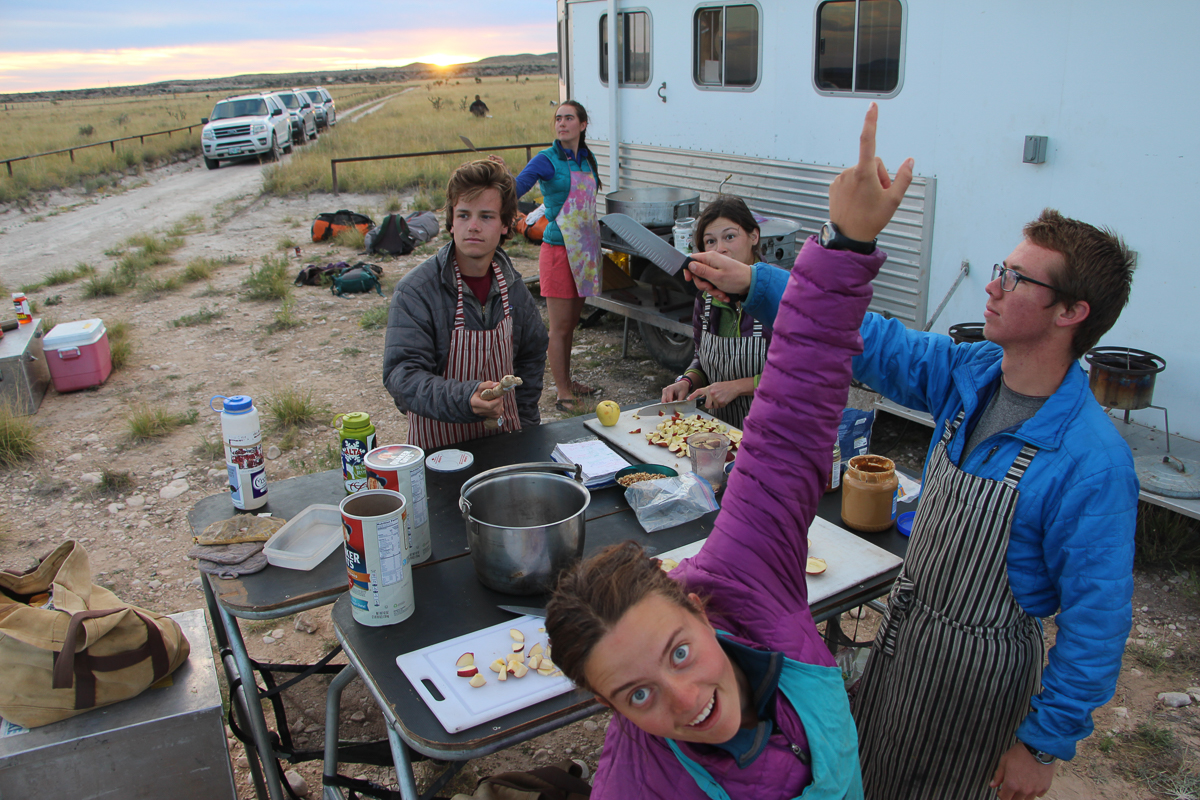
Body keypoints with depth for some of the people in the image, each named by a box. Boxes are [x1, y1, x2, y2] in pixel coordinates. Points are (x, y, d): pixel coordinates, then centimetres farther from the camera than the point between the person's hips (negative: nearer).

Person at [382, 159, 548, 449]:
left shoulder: (512, 285, 2)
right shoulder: (416, 290, -14)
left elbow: (532, 354, 18)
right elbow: (401, 374, -22)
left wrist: (523, 422, 12)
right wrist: (463, 399, -37)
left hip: (504, 438, 3)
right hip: (440, 444, -3)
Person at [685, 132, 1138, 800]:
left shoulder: (1092, 463, -28)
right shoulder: (968, 375, -10)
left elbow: (1096, 625, -23)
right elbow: (870, 341, -3)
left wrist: (1045, 744, -17)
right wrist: (755, 284, -9)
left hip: (982, 661, -6)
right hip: (906, 620, 6)